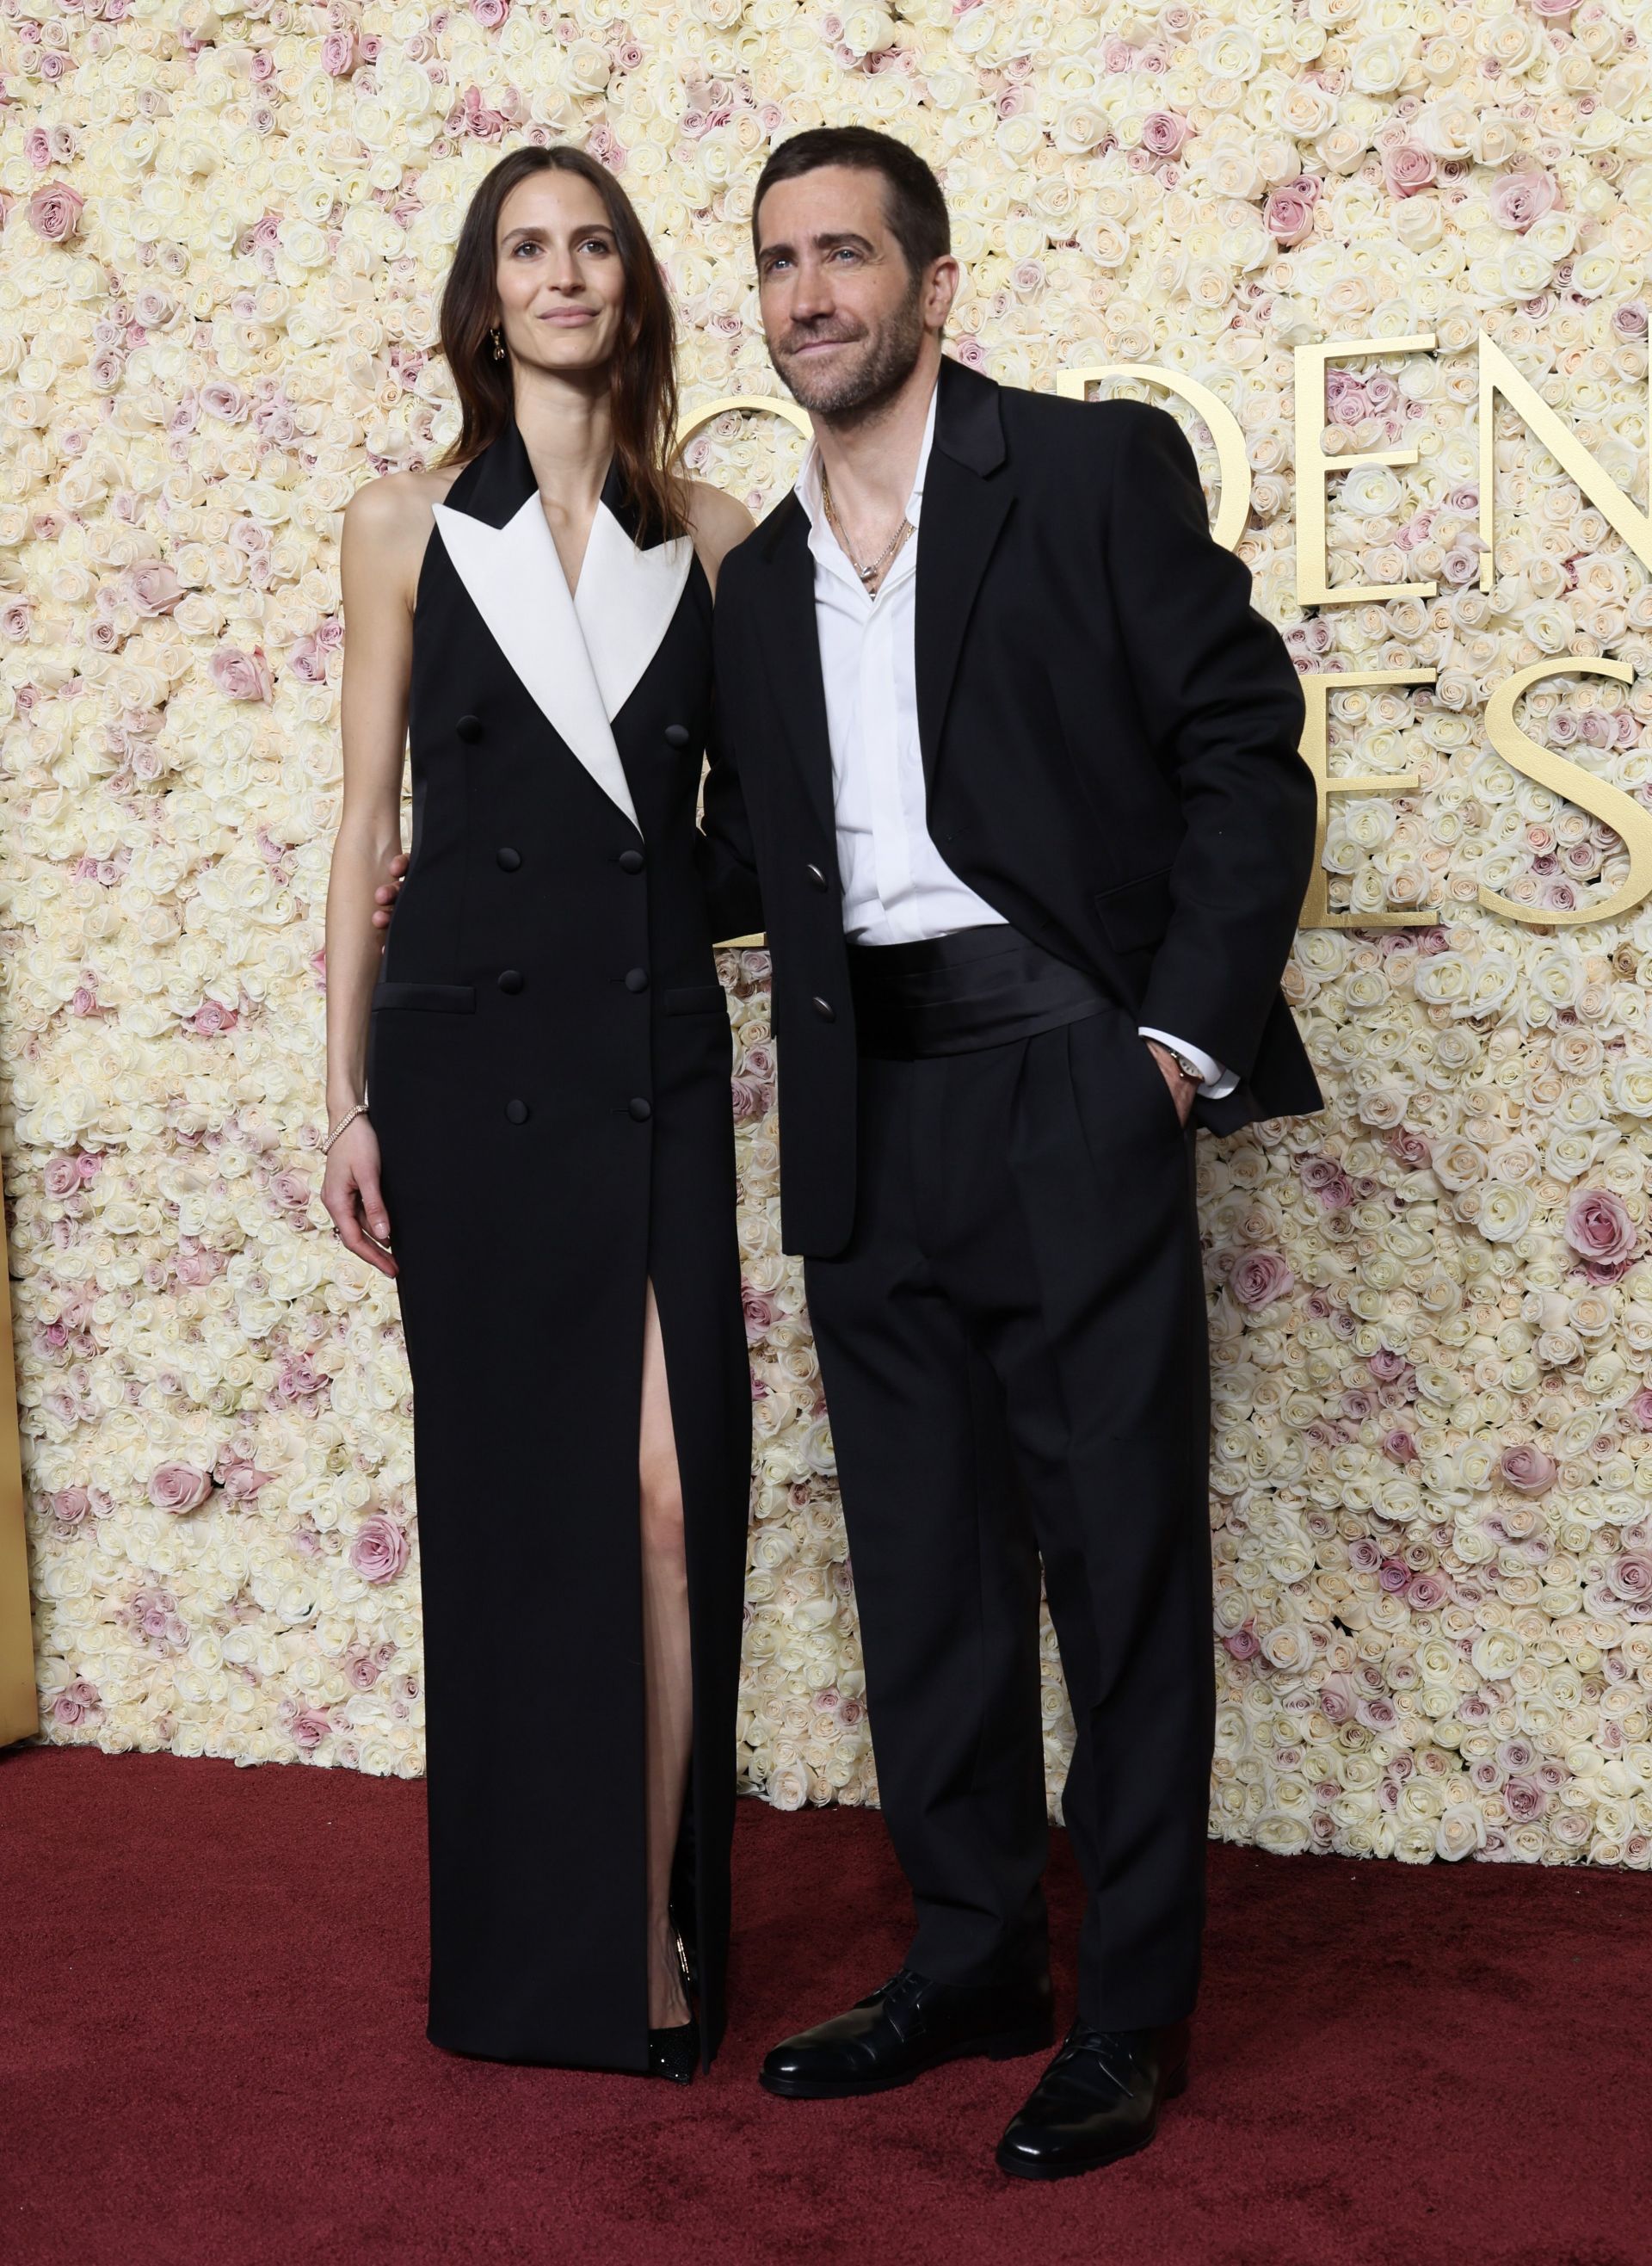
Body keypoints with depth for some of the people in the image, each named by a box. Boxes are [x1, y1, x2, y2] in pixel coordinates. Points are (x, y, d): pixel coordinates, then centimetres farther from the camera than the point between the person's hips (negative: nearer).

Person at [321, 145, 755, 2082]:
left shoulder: (710, 532, 9)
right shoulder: (405, 526, 6)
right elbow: (367, 817, 5)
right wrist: (344, 1096, 1)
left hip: (657, 1049, 1)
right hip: (469, 1050, -1)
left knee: (666, 1482, -8)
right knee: (509, 1487, 5)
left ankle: (647, 1929, 9)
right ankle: (527, 1946, 21)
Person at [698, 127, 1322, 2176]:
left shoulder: (1095, 470, -1)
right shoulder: (760, 579, 16)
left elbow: (1245, 755, -5)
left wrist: (1188, 1036, -12)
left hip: (1067, 1085, -5)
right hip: (865, 1121, 6)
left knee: (1120, 1555, 2)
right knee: (923, 1561, 12)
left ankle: (1132, 2007, 16)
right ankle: (971, 1963, 27)